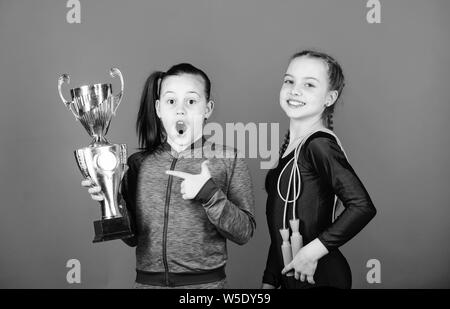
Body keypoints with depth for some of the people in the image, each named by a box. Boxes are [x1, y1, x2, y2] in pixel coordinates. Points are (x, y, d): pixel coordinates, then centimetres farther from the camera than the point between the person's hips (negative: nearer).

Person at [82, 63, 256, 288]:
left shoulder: (228, 160, -6)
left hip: (206, 282, -2)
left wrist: (210, 195, -21)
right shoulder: (138, 163, 1)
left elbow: (244, 233, -9)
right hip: (147, 280, 2)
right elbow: (132, 238, 5)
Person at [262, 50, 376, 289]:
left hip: (319, 277, -7)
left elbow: (363, 206, -27)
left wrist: (312, 250, -20)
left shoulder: (320, 144, -16)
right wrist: (269, 281, 12)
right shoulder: (290, 145, 8)